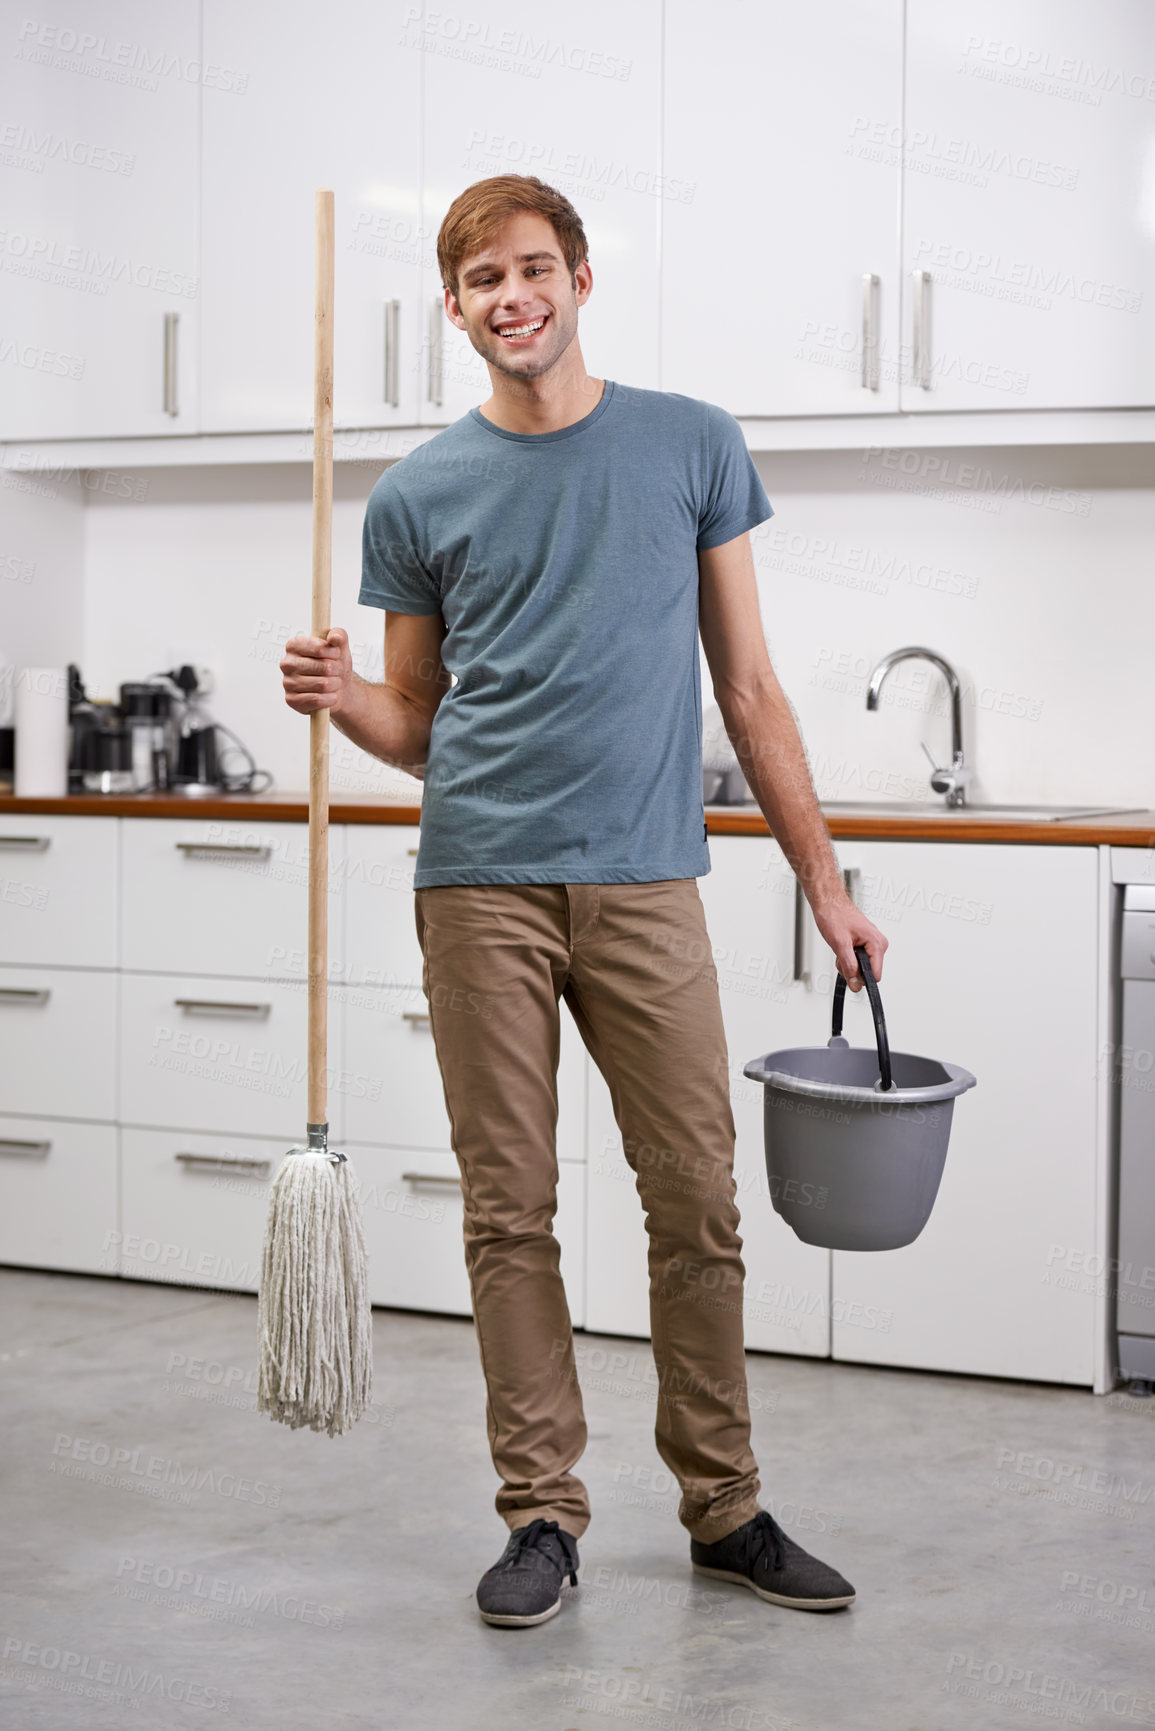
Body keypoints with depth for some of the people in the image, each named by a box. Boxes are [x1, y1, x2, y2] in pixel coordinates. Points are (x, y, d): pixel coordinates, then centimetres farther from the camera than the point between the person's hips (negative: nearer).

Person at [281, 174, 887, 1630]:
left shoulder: (692, 447, 8)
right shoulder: (418, 495, 9)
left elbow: (746, 686, 9)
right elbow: (416, 725, 14)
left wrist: (822, 880, 6)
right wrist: (340, 701, -9)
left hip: (645, 881, 0)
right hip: (480, 887, 1)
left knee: (697, 1204, 1)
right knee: (510, 1212, 3)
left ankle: (724, 1508, 15)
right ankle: (542, 1511, 14)